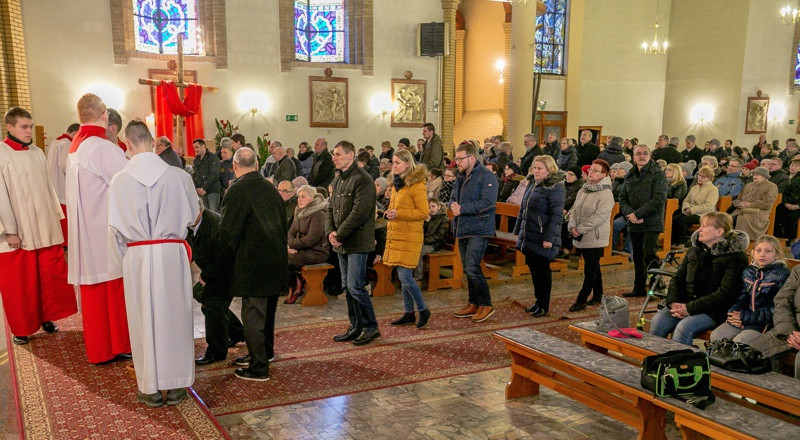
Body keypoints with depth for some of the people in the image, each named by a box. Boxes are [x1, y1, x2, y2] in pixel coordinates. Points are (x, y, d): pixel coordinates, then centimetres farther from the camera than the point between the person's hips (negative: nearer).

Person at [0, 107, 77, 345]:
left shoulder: (37, 153, 9)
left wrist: (56, 216, 11)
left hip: (46, 228, 5)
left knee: (51, 274, 8)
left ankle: (47, 317, 25)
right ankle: (20, 328, 18)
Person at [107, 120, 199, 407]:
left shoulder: (119, 181, -6)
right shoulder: (179, 177, -7)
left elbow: (115, 228, 0)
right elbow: (192, 216, 6)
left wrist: (121, 262, 12)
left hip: (136, 257, 0)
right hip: (172, 254, 0)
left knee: (144, 320, 11)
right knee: (173, 317, 11)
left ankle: (150, 389, 20)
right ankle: (176, 386, 21)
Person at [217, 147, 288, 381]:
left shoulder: (236, 190, -14)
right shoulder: (271, 188, 8)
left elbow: (228, 232, -13)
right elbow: (283, 224, 14)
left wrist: (223, 264, -2)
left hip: (252, 263, -8)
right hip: (276, 261, 8)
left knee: (252, 314, 1)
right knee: (266, 311, 22)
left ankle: (259, 367, 7)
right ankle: (265, 352, 38)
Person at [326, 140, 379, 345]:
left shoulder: (362, 180, -14)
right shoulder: (338, 179, 15)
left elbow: (359, 213, -20)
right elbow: (330, 207, 16)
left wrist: (339, 236, -16)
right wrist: (330, 231, -2)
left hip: (357, 243, -9)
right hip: (342, 244, 9)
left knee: (355, 286, -8)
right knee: (347, 287, 13)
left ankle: (371, 328, 6)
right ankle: (356, 327, 23)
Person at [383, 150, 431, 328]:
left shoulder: (416, 185, -11)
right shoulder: (396, 184, 16)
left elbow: (424, 212, -15)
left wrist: (399, 214, -19)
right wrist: (389, 212, 5)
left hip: (410, 236, -8)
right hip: (395, 235, 8)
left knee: (405, 277, -10)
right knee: (403, 277, 12)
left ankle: (423, 310, 8)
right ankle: (409, 313, 21)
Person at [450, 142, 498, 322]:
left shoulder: (486, 176, -11)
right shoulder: (461, 177, 15)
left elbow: (488, 201, -21)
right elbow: (452, 198, 20)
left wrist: (462, 208, -19)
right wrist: (453, 205, -5)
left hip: (478, 230, -8)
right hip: (462, 229, 9)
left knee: (472, 268, -12)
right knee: (468, 269, 13)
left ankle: (486, 305, 2)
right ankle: (473, 304, 24)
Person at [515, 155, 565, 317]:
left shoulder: (555, 188, -12)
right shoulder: (532, 185, 14)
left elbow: (556, 215, -17)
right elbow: (522, 210, 21)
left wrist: (549, 238, -21)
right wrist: (518, 230, 19)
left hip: (543, 239, -8)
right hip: (528, 237, 8)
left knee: (543, 271, 2)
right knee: (534, 269, 14)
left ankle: (544, 305, 14)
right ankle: (538, 301, 28)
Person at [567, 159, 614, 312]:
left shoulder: (606, 194, -12)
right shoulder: (583, 190, 11)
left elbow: (599, 217, -20)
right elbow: (574, 209, 10)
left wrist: (580, 229, -19)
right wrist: (572, 226, -7)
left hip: (595, 238, -7)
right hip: (581, 237, 7)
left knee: (590, 270, -3)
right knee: (594, 268, 18)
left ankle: (581, 300, 1)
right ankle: (598, 295, 30)